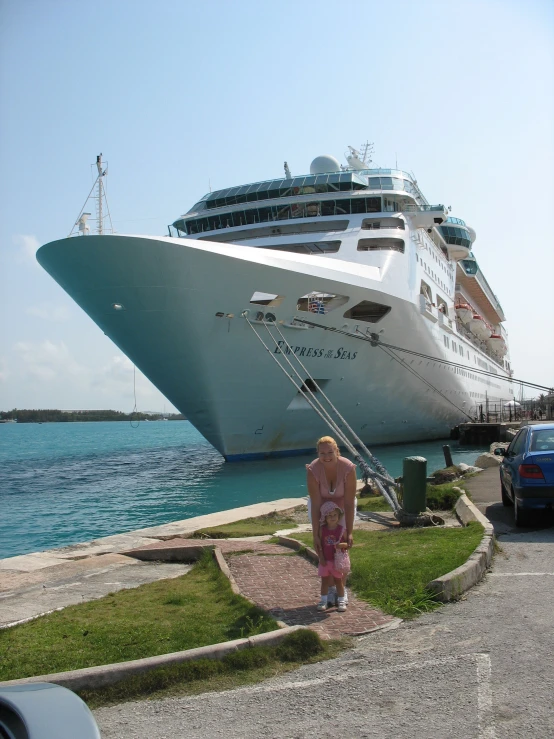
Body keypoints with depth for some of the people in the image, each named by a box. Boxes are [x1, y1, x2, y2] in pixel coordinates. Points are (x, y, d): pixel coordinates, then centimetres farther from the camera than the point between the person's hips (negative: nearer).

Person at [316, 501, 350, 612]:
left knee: (338, 581, 9)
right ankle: (323, 601, 18)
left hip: (337, 560, -1)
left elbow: (348, 543, -4)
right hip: (325, 561, 2)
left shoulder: (342, 530, -9)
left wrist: (342, 545, -25)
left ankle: (341, 601, 18)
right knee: (325, 581, 10)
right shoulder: (322, 529, -5)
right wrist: (321, 557, -9)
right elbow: (319, 544, -2)